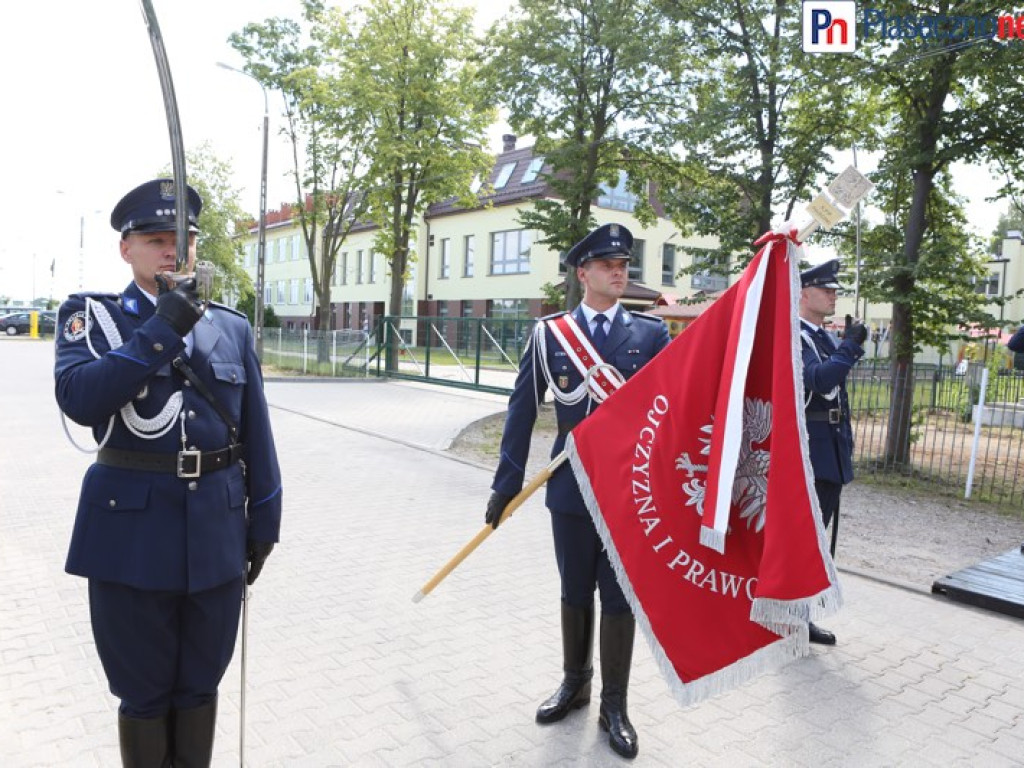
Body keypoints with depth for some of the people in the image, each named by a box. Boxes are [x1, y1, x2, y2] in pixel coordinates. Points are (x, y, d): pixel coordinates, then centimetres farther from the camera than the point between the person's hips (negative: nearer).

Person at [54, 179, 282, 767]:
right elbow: (79, 398, -18)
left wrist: (263, 519, 8)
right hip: (133, 525, -2)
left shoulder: (232, 327, 7)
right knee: (143, 693, 13)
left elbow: (256, 432, 8)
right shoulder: (93, 315, 1)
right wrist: (162, 330, -21)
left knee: (200, 685, 17)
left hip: (217, 526, 3)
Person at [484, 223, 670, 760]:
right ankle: (574, 683, 39)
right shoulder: (549, 334, -1)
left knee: (620, 597, 10)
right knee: (575, 592, 16)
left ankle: (614, 705, 28)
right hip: (571, 487, 1)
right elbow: (522, 412, 0)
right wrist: (506, 484, 0)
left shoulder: (651, 333, 1)